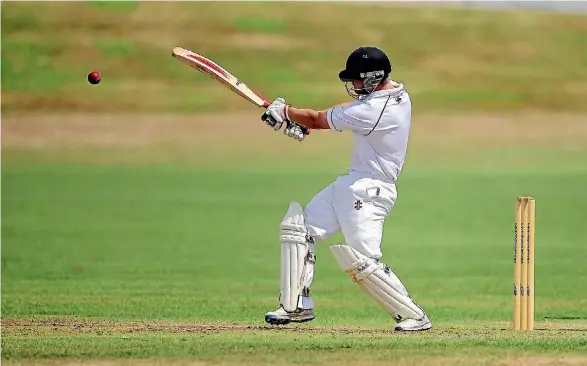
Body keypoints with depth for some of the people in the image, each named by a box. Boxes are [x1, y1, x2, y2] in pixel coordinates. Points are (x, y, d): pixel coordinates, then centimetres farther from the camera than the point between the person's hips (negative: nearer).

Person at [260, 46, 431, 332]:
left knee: (362, 263, -15)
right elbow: (349, 110, 21)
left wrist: (284, 112, 6)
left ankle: (414, 316, -4)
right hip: (351, 183, 11)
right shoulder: (395, 92, 5)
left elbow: (317, 119, -12)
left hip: (369, 192, -11)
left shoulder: (373, 110, -24)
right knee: (298, 228, 10)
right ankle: (297, 306, 12)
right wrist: (303, 122, 13)